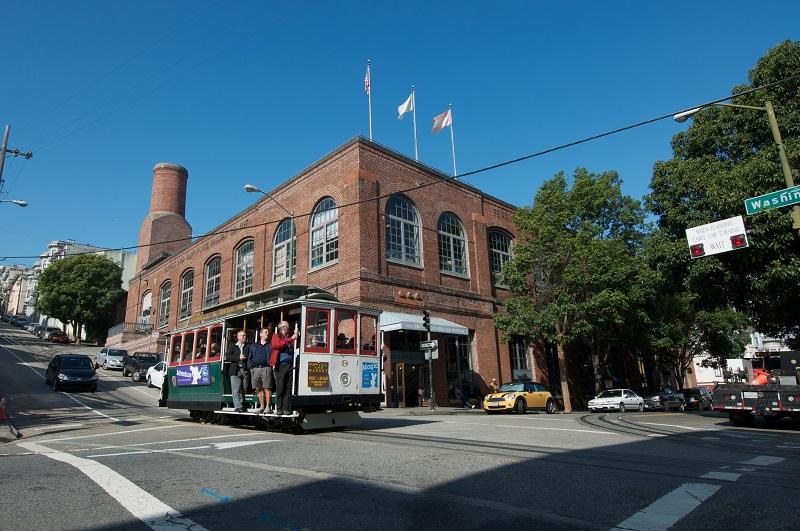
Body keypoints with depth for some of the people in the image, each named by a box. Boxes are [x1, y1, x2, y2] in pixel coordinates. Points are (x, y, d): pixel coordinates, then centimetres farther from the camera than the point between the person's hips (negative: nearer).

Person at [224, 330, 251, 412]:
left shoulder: (248, 346, 14)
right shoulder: (232, 346, 12)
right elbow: (227, 357, 0)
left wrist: (245, 358, -14)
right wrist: (238, 358, -9)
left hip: (245, 370, 1)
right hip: (235, 371, -1)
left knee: (244, 389, 3)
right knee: (236, 390, -6)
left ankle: (242, 405, 13)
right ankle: (238, 407, -7)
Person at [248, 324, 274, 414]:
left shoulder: (270, 344, 10)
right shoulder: (254, 345, 21)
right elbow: (249, 357, 20)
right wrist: (250, 367, 8)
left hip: (266, 368, -4)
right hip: (255, 369, 4)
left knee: (267, 388, -8)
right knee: (259, 389, 6)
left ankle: (268, 407, -2)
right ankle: (262, 407, 15)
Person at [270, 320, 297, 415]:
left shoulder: (290, 337, 18)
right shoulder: (276, 336, 10)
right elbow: (276, 345, -11)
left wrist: (296, 338, -2)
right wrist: (291, 339, -16)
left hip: (290, 365, 3)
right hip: (280, 365, -3)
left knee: (288, 389, 2)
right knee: (280, 388, 0)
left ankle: (286, 408, 6)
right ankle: (279, 408, 8)